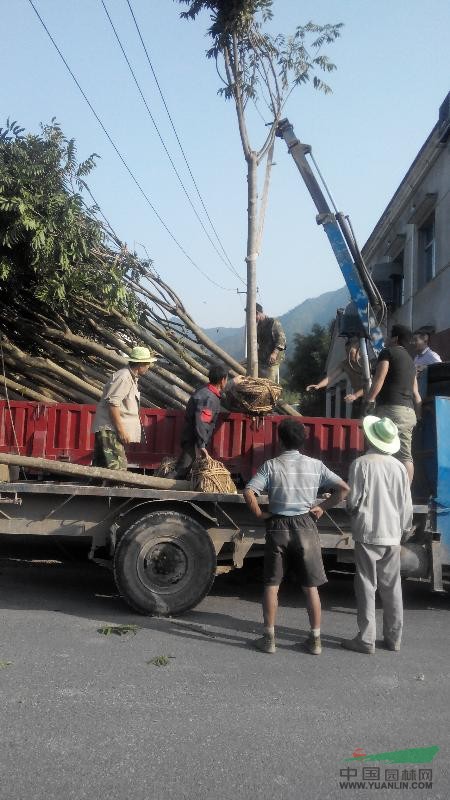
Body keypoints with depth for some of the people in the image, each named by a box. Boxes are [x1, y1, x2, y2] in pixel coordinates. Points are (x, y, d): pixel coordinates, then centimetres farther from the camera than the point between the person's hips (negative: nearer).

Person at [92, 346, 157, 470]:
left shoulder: (131, 377, 18)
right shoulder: (124, 377, -16)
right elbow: (112, 403, -22)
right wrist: (121, 430, -22)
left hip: (107, 429, 11)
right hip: (110, 429, -11)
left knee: (99, 468, 13)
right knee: (118, 469, -14)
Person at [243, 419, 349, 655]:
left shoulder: (271, 465, -5)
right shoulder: (315, 465, 1)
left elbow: (248, 492, -15)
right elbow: (343, 488, -1)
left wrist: (259, 514, -1)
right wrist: (323, 507, 5)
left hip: (278, 527, -1)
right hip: (305, 527, 2)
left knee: (271, 585, 8)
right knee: (311, 587, 10)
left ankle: (269, 638, 12)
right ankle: (315, 639, 15)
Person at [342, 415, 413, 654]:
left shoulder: (361, 463, -11)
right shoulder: (399, 466, 1)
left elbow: (353, 500, -12)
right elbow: (406, 504, 6)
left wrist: (352, 509, 10)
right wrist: (403, 528, 20)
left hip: (368, 534, -4)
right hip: (392, 535, 4)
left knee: (367, 587, 2)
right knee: (392, 587, 13)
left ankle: (366, 639, 5)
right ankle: (393, 637, 21)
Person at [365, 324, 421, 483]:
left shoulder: (388, 352, 2)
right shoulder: (410, 360, 25)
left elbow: (379, 378, -10)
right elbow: (415, 392, 22)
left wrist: (369, 401, -13)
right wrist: (420, 412, 22)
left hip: (391, 408, -8)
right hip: (409, 411, 8)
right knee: (406, 455, 3)